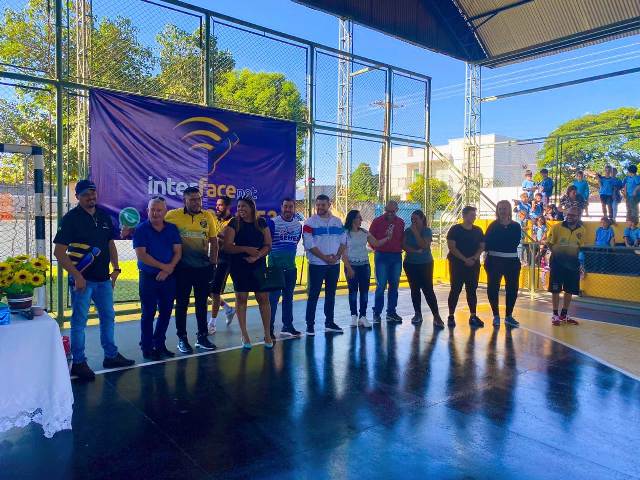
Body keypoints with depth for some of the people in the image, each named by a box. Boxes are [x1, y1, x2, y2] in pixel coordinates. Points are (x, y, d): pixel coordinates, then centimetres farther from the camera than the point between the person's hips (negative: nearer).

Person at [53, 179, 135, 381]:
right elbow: (59, 252, -13)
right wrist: (76, 276, -19)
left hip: (103, 278, 6)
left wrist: (116, 269, 7)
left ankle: (111, 356, 27)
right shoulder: (71, 218, -9)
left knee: (108, 316, 13)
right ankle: (78, 363, 13)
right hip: (82, 278, -6)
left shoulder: (104, 216, 9)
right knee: (79, 320, 1)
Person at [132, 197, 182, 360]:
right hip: (148, 277, -4)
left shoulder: (172, 229, 6)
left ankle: (159, 345, 25)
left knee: (166, 312, 10)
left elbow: (178, 252, 1)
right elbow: (141, 255, -13)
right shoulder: (141, 230, -5)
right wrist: (163, 266, -13)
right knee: (148, 313, 2)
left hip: (169, 277, 4)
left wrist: (168, 269, -13)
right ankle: (147, 348, 13)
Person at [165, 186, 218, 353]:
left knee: (202, 302, 12)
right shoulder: (173, 215, -6)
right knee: (182, 302, 7)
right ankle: (182, 338, 20)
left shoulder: (208, 216, 2)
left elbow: (213, 240, 7)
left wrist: (213, 261, 3)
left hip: (203, 267, 3)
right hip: (182, 267, -2)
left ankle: (202, 337, 24)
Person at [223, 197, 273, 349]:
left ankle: (267, 334, 11)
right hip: (239, 266, -1)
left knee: (263, 298, 0)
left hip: (259, 265, 1)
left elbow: (268, 245, 2)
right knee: (241, 298, 3)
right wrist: (246, 249, -19)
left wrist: (256, 256, -15)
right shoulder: (234, 224, 0)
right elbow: (227, 247, -7)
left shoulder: (261, 223, 5)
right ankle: (244, 335, 15)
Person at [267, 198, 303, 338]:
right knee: (273, 298, -4)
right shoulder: (273, 222, -8)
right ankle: (269, 328, 3)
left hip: (291, 267, 5)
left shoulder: (298, 225, 9)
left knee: (288, 298, 14)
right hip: (275, 267, -5)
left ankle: (288, 326, 25)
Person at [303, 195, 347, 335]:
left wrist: (337, 256, -6)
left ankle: (329, 322, 21)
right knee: (313, 294, -3)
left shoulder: (337, 222, 9)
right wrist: (325, 257, -15)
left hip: (335, 264, 5)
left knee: (331, 294, 11)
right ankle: (310, 324, 4)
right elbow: (309, 244, -12)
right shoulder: (310, 222, -5)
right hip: (317, 264, -4)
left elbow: (343, 241, 10)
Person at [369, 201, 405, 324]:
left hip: (396, 257, 4)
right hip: (382, 256, -4)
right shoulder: (377, 221, -1)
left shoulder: (401, 222, 9)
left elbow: (402, 238, 17)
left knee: (394, 285, 8)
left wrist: (400, 248, 3)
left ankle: (391, 312, 17)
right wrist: (377, 248, -1)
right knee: (381, 285, -6)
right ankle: (377, 313, 1)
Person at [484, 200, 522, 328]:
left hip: (512, 261, 2)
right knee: (493, 288, 0)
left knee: (512, 288, 5)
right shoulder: (493, 225, 3)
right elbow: (486, 243, -6)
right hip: (494, 260, -2)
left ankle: (509, 316, 19)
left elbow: (516, 242, -6)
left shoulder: (516, 226, 7)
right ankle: (496, 316, 13)